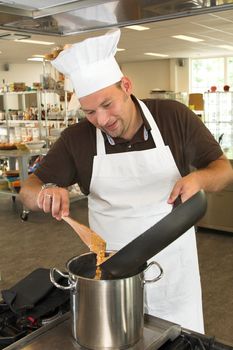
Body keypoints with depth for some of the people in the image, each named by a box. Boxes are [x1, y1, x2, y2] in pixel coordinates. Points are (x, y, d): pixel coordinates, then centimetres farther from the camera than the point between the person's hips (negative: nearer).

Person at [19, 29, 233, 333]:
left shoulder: (175, 116, -11)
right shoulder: (76, 140, -9)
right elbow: (28, 191, -3)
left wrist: (198, 178, -26)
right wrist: (45, 192, -27)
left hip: (173, 265, 0)